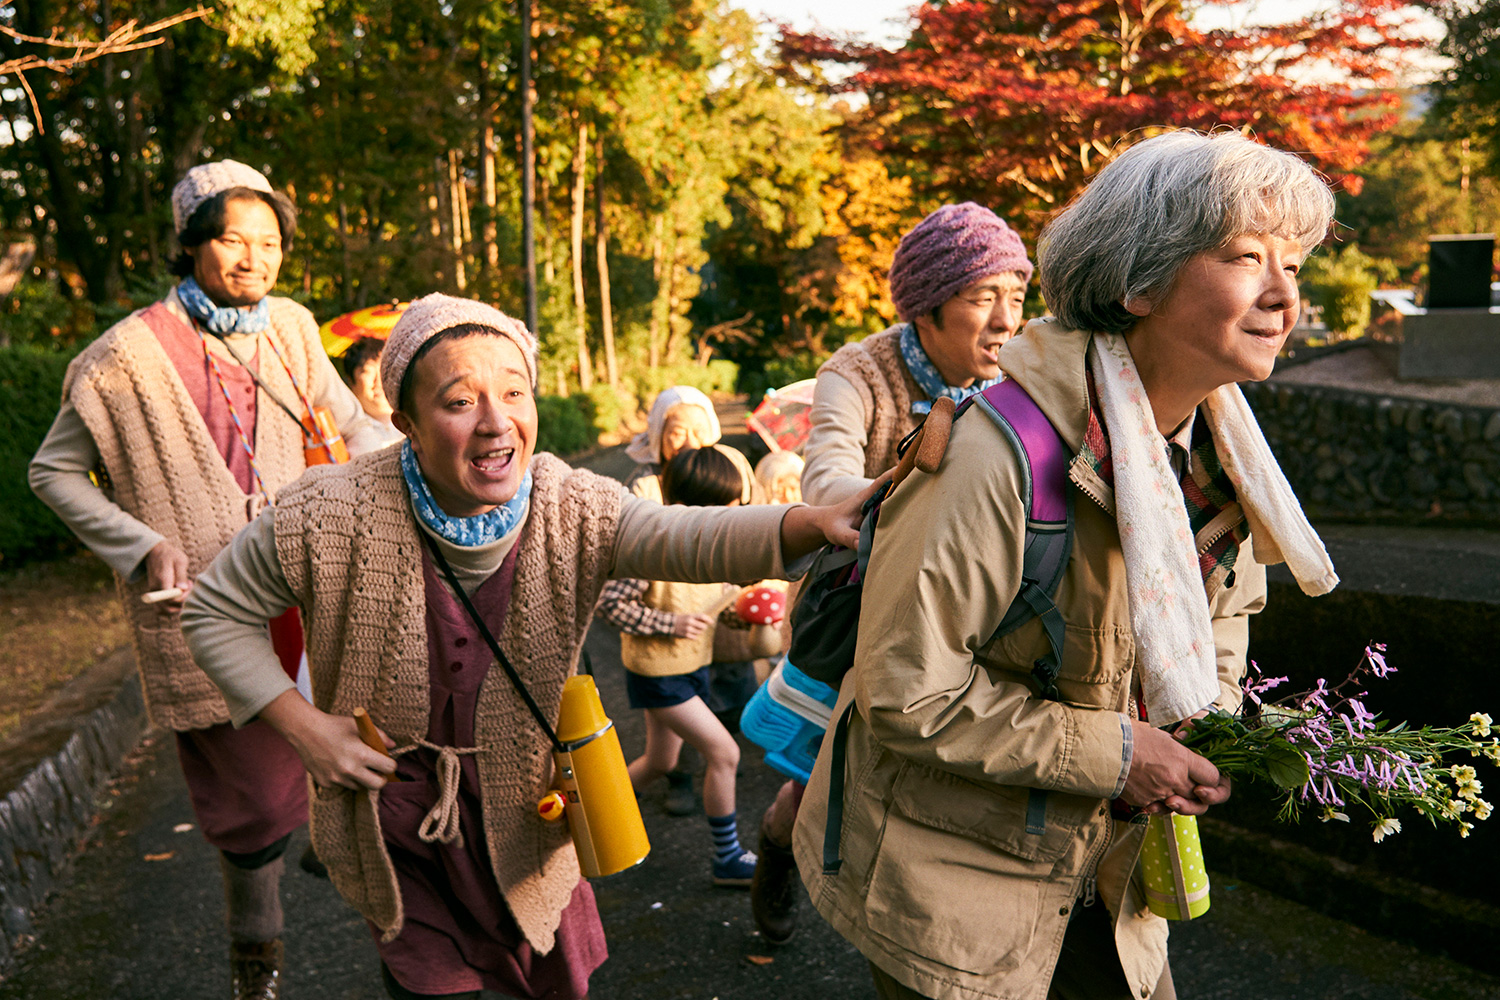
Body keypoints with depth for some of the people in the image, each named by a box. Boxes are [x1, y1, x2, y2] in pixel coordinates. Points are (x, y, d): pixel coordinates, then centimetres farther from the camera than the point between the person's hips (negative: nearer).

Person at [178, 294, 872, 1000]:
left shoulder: (572, 510, -18)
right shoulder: (331, 517, -22)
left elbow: (689, 537, -37)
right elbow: (216, 611, -7)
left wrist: (815, 521, -56)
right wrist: (303, 726, -17)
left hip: (526, 815, 2)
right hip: (397, 826, -1)